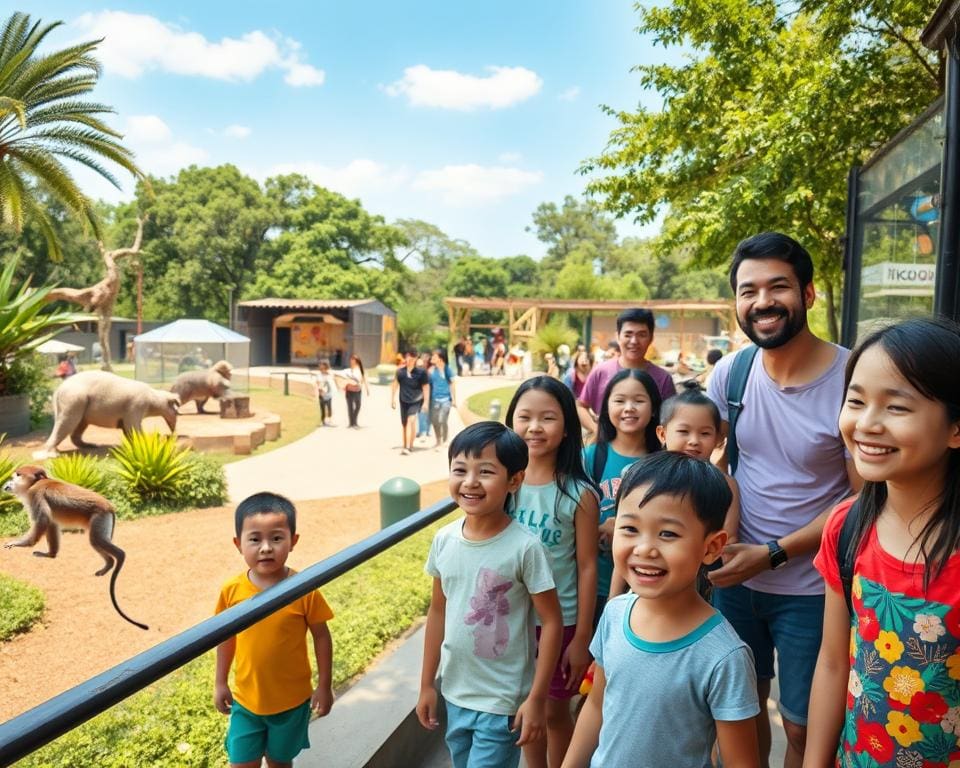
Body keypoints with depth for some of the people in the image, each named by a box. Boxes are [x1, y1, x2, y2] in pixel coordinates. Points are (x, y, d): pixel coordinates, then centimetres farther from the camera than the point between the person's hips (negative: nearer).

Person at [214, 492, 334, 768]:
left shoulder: (304, 590, -20)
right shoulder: (232, 590, -13)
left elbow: (321, 636, -9)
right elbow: (227, 637, 2)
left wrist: (324, 686, -4)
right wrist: (220, 683, 9)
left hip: (291, 701, -1)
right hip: (245, 700, 2)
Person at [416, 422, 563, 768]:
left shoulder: (524, 548, -21)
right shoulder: (444, 540, -7)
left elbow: (551, 622, -13)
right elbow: (438, 612, 4)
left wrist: (536, 698, -12)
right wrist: (427, 683, 8)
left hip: (503, 702, -5)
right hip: (454, 693, 5)